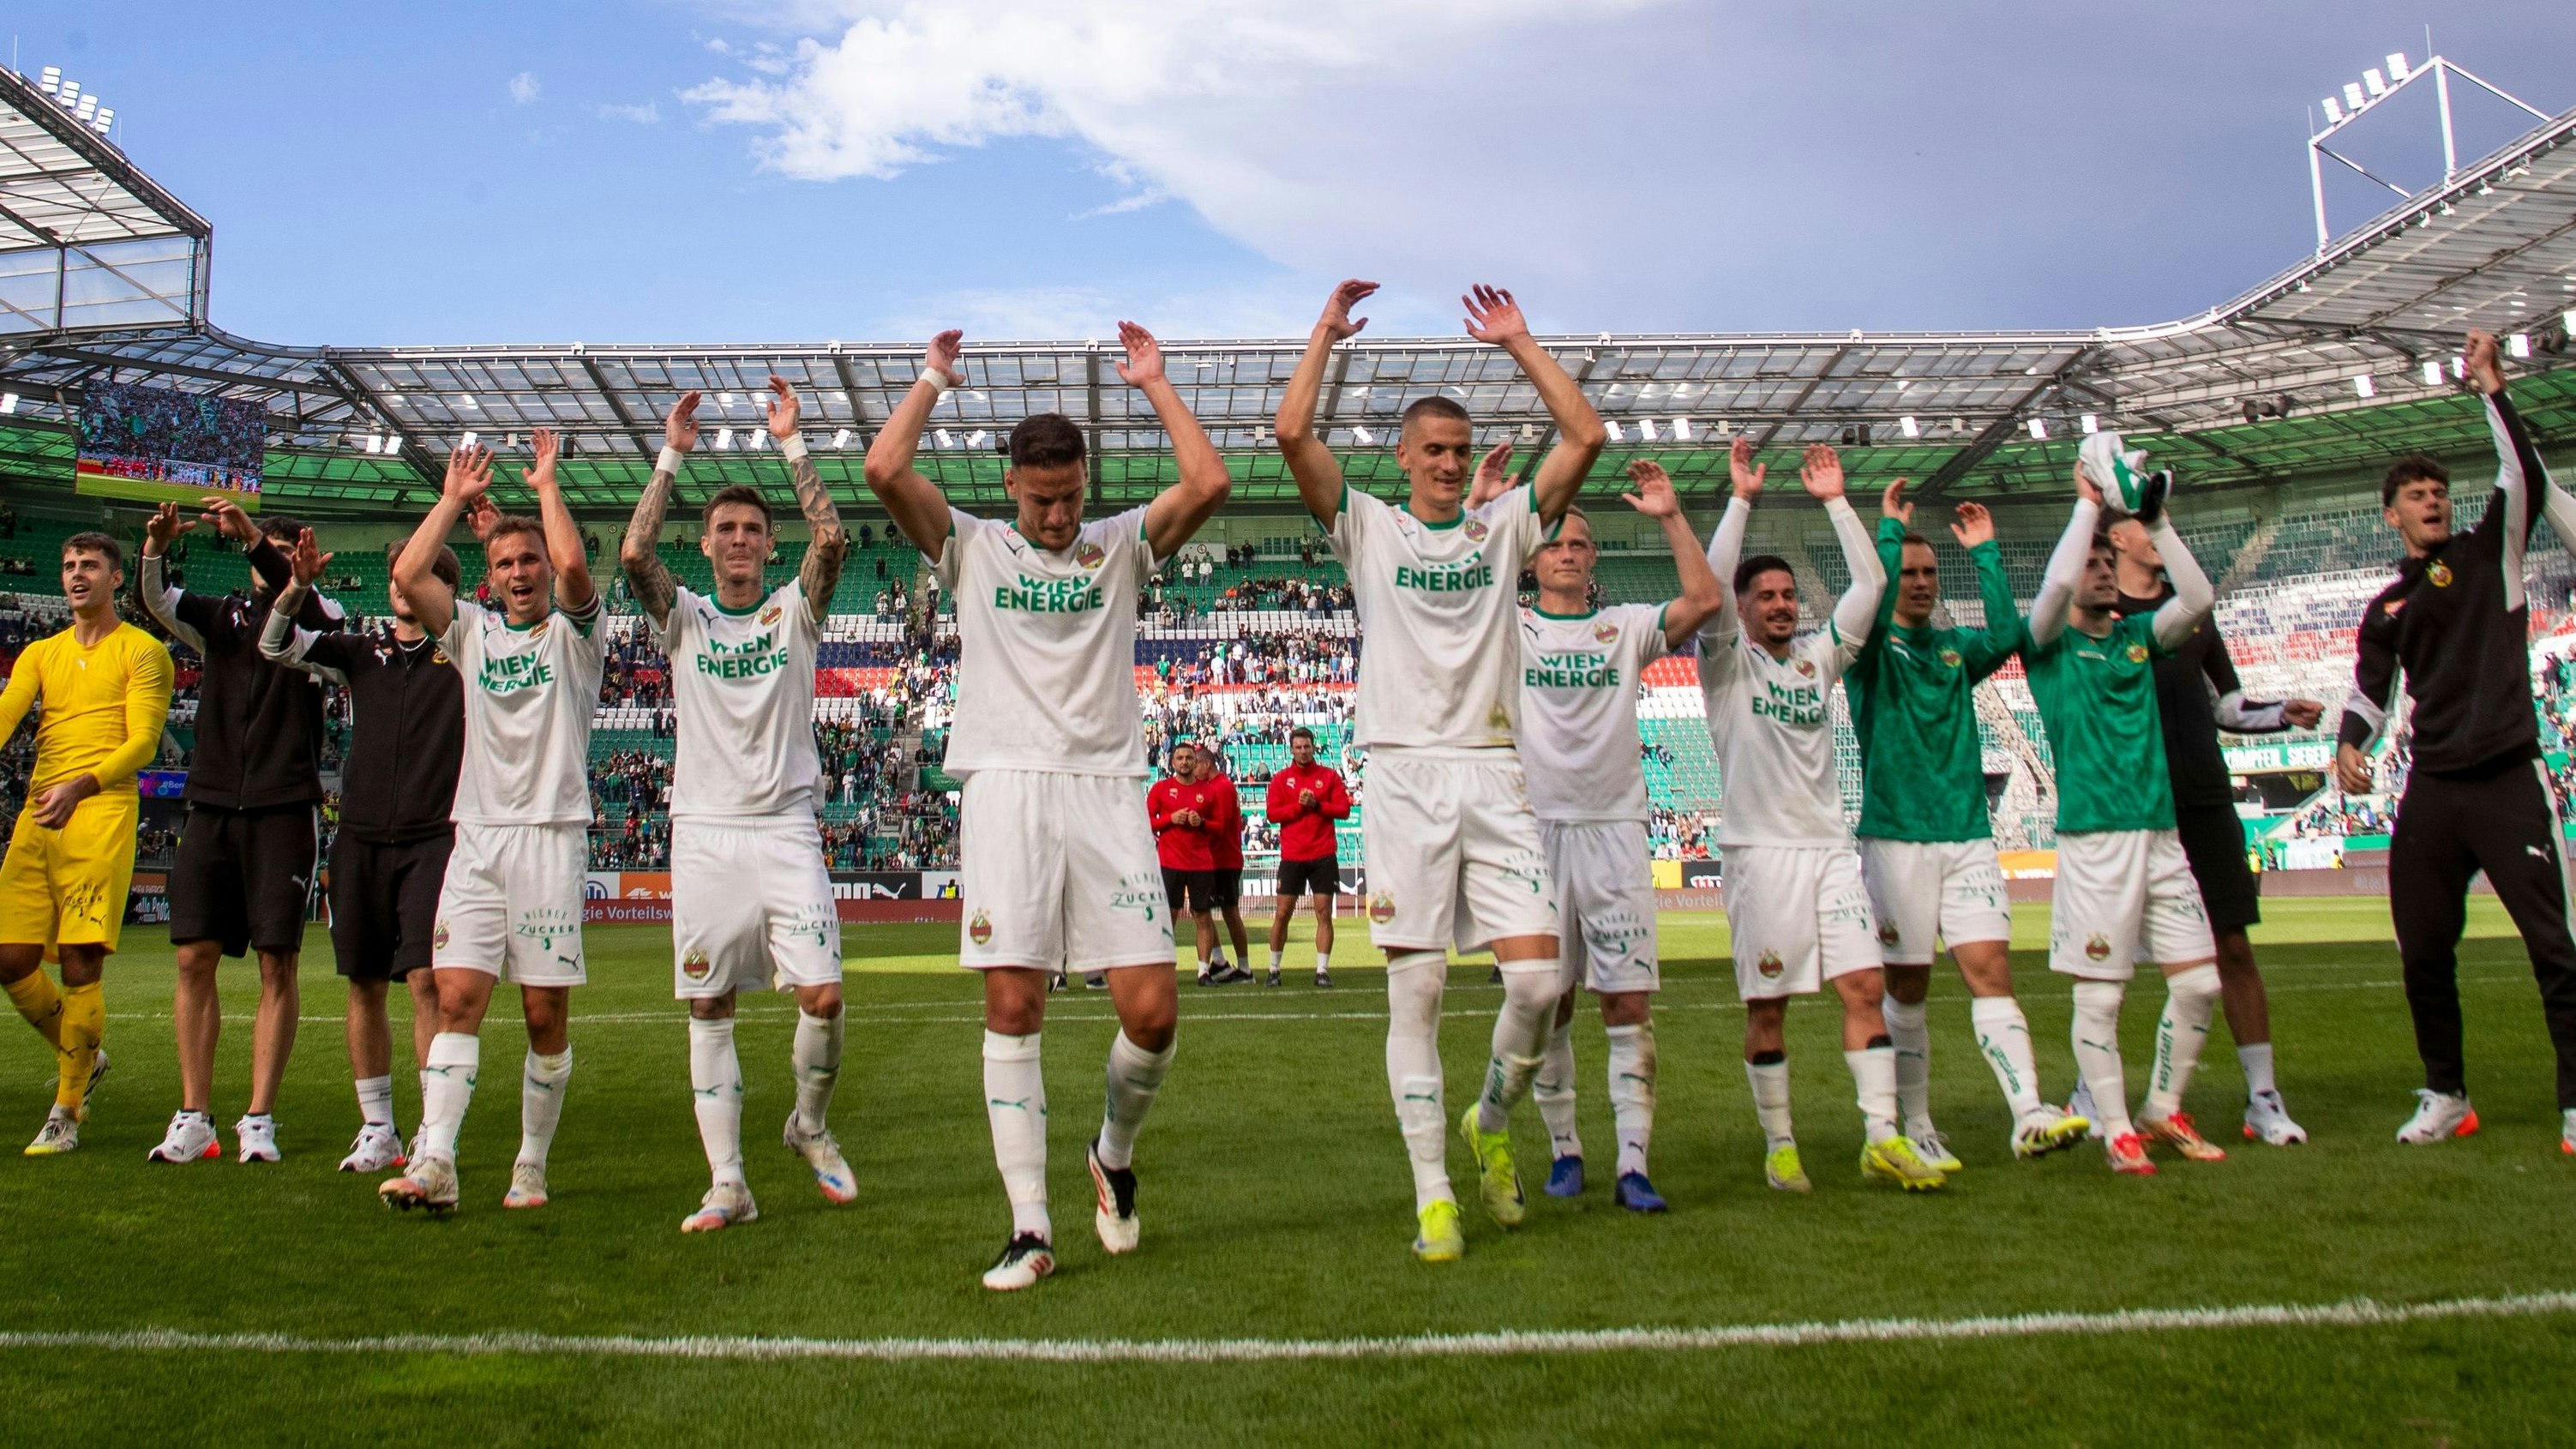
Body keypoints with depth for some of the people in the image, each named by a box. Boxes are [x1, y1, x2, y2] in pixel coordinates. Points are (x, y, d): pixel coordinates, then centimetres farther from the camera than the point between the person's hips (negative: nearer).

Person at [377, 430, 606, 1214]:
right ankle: (434, 1163, -12)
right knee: (457, 997, -7)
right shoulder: (473, 630, 15)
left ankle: (531, 1168, 10)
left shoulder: (574, 632, 5)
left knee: (546, 1015, 0)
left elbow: (571, 562, -14)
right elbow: (407, 574, 1)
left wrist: (546, 482, -1)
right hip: (476, 836, 3)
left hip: (550, 834, -3)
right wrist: (457, 497, 8)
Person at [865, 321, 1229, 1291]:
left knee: (1152, 1012, -6)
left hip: (1107, 792, 1)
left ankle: (1115, 1153, 24)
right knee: (1012, 1008, -5)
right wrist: (934, 381, 10)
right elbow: (884, 471, -3)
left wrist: (1153, 383, 8)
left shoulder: (1121, 545, 13)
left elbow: (1209, 485, -3)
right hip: (1006, 787, -1)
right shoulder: (971, 548, 12)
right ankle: (1030, 1227, 4)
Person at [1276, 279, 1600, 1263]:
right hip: (1404, 776, -2)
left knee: (1537, 977, -7)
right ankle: (1432, 1193, 6)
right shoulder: (1368, 528, 9)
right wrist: (1327, 331, 7)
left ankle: (1490, 1125, 21)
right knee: (1415, 991, -2)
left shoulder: (1504, 526, 14)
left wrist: (1517, 342, 11)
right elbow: (1293, 434, -3)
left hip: (1495, 776, 2)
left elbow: (1587, 436, 7)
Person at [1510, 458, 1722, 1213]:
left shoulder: (1626, 627, 12)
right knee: (1548, 1003, 5)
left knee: (1630, 1004, -3)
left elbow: (1705, 599, 0)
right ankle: (1564, 1149, 19)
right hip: (1537, 830, -1)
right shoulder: (1508, 629, 8)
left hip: (1615, 831, 1)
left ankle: (1632, 1165, 0)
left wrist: (1671, 516, -3)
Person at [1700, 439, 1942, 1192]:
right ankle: (1780, 1146, 11)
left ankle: (1882, 1138, 2)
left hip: (1829, 847, 4)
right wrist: (1741, 500, -15)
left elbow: (1870, 584, 7)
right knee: (1767, 1006, 1)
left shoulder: (1818, 655, 14)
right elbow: (1707, 587, -14)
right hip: (1760, 849, -4)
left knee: (1866, 986, -3)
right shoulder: (1727, 662, 2)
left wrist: (1835, 501, 2)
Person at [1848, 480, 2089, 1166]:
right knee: (1907, 987, 3)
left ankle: (2030, 1116, -13)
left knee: (1991, 970, -7)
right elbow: (1870, 604, -20)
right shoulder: (1868, 648, 2)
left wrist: (1985, 551, -4)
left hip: (1968, 834, 4)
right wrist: (1890, 527, -14)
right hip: (1896, 837, -3)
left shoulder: (1954, 648, 15)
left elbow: (2006, 634, -6)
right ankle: (1916, 1130, 13)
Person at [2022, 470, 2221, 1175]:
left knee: (2199, 980, 5)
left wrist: (2157, 520, -1)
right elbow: (2057, 583, -17)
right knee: (2099, 993, -2)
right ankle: (2116, 1130, 9)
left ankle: (2163, 1110, 22)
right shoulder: (2049, 642, 2)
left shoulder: (2138, 634, 16)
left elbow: (2199, 598, 2)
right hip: (2093, 835, -5)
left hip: (2160, 830, 5)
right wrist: (2087, 504, -7)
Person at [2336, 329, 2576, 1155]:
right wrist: (2351, 746, -8)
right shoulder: (2386, 609, 17)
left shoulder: (2486, 555, 7)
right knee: (2423, 955, 5)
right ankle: (2446, 1099, 18)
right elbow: (2369, 692, 12)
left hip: (2508, 780, -4)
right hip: (2430, 791, 4)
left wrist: (2491, 391, -10)